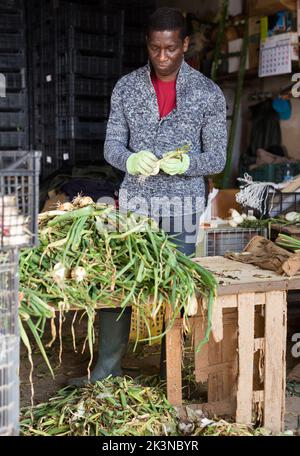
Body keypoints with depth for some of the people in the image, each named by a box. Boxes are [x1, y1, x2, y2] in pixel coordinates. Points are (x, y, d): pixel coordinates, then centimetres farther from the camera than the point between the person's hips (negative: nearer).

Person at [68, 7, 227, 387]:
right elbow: (112, 146, 3)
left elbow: (216, 159, -1)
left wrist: (185, 163, -23)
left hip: (182, 207, -2)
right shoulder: (126, 88, 4)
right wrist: (132, 160, -21)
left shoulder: (208, 93, -2)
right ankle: (107, 368, 16)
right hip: (134, 201, 2)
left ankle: (171, 372, 20)